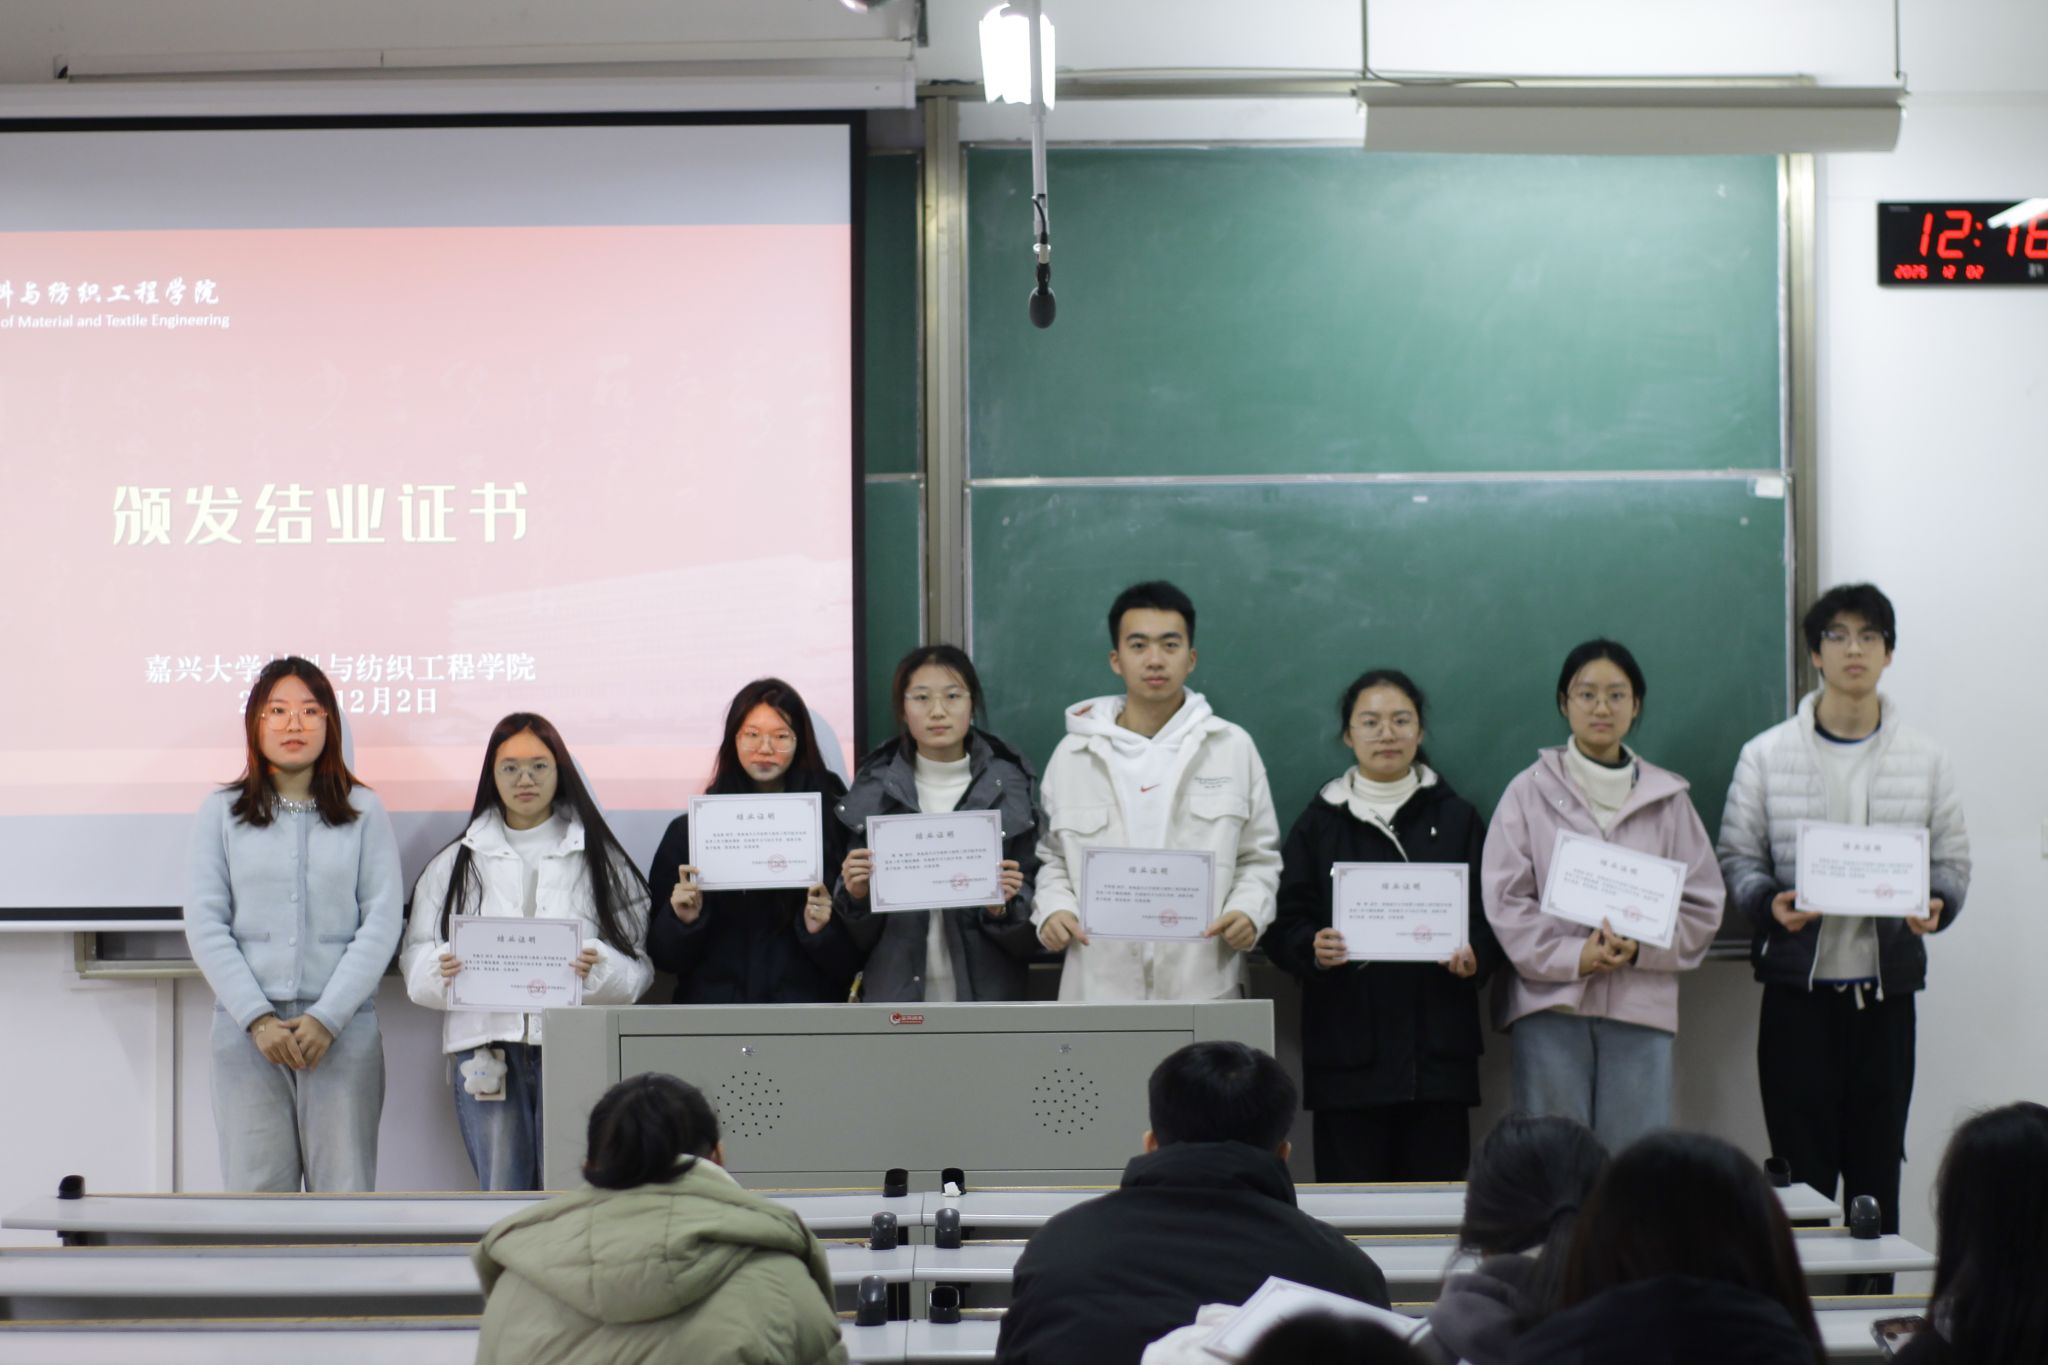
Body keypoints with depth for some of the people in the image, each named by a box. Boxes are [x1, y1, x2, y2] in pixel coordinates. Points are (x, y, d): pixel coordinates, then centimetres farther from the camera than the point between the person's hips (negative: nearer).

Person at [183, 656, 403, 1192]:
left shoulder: (364, 811, 9)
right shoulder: (222, 812, 10)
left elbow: (381, 922, 2)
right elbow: (204, 923, 4)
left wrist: (327, 1017, -8)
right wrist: (257, 1019, -7)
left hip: (344, 1027, 0)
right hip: (246, 1029, 0)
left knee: (345, 1194, -5)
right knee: (256, 1191, -4)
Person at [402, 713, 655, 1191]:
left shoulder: (600, 859, 9)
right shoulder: (456, 863, 15)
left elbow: (638, 961, 3)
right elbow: (415, 958, 10)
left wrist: (599, 969, -19)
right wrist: (441, 969, -13)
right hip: (487, 1053, 2)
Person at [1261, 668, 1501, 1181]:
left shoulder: (1456, 818, 13)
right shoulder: (1319, 823, 11)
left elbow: (1490, 915, 9)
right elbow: (1283, 927, 6)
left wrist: (1475, 955, -12)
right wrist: (1312, 948, -16)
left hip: (1437, 1046, 1)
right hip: (1346, 1047, -1)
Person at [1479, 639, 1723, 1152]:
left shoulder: (1667, 797, 11)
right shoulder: (1530, 792, 6)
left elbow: (1702, 904, 8)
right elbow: (1505, 899, 0)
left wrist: (1641, 949, -9)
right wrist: (1572, 955, -14)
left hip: (1641, 1006, 1)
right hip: (1550, 1000, -1)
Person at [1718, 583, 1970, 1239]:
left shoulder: (1925, 760, 8)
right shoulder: (1767, 756, 4)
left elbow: (1952, 861, 8)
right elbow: (1737, 856, 3)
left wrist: (1936, 905, -14)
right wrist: (1770, 902, -17)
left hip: (1886, 988, 1)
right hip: (1797, 987, -1)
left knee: (1877, 1169, 3)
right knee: (1802, 1168, -1)